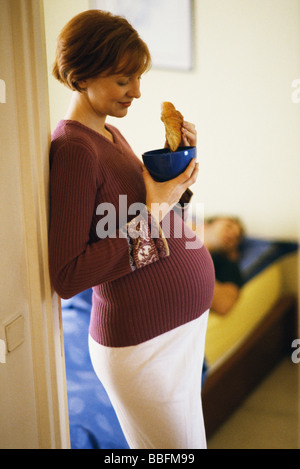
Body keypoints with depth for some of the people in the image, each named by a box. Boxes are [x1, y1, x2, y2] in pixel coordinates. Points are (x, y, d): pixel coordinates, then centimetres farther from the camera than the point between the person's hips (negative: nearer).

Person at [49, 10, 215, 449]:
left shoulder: (110, 135, 8)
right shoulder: (72, 149, -20)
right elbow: (67, 277, -25)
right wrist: (153, 214, -24)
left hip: (184, 325, 9)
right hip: (142, 342, -9)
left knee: (189, 440, 23)